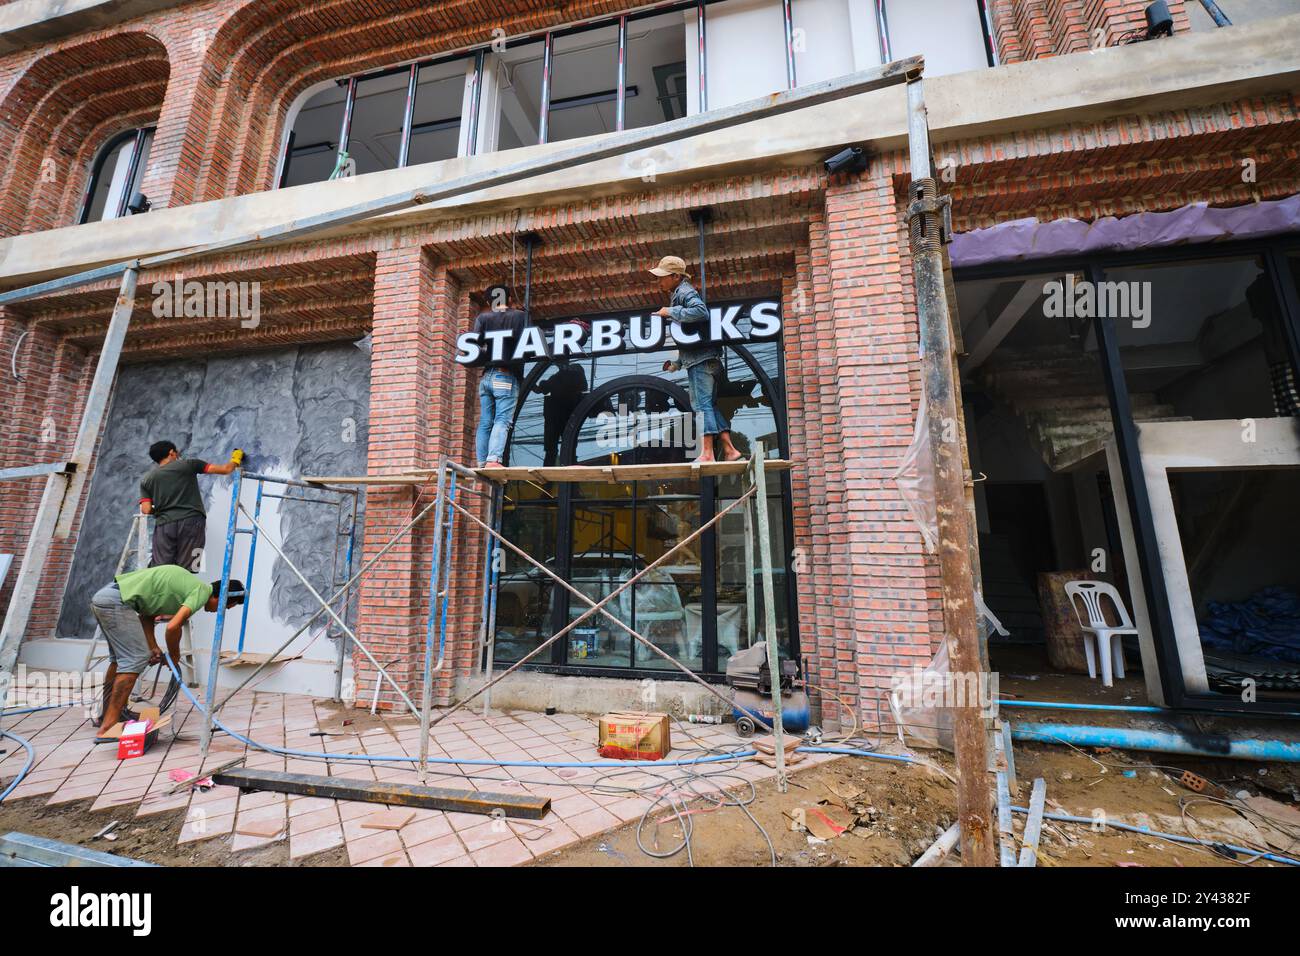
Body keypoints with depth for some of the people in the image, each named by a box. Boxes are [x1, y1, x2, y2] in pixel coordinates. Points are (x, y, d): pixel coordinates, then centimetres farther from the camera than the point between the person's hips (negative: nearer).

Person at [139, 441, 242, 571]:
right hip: (191, 521, -3)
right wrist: (235, 460, 28)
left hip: (164, 525, 3)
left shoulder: (146, 480, 15)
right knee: (185, 571, -4)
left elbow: (146, 510, 6)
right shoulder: (188, 464, 8)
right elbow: (225, 469, 7)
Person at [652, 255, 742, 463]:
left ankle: (707, 454, -10)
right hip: (706, 359, 10)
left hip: (701, 359, -10)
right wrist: (678, 363, 22)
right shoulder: (678, 295, 25)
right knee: (710, 405, 8)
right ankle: (729, 450, 7)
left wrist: (671, 312, -17)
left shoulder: (685, 292, -4)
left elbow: (701, 311, -25)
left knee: (702, 404, -10)